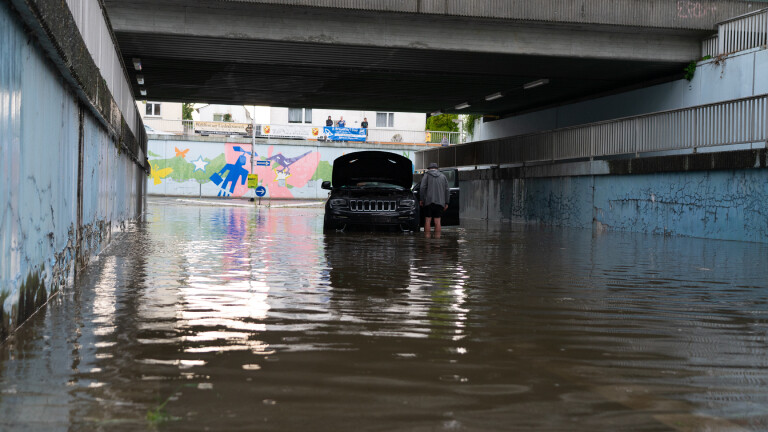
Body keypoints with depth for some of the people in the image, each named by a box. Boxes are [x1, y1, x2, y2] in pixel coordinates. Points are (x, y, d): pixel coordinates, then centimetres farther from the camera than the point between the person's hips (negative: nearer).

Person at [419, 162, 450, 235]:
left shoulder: (427, 175, 5)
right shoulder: (443, 176, 15)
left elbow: (422, 187, -6)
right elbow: (447, 190, 11)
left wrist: (421, 199, -1)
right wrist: (446, 203, 13)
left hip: (429, 201, -3)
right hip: (440, 202, 3)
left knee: (428, 220, -1)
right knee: (437, 221, 1)